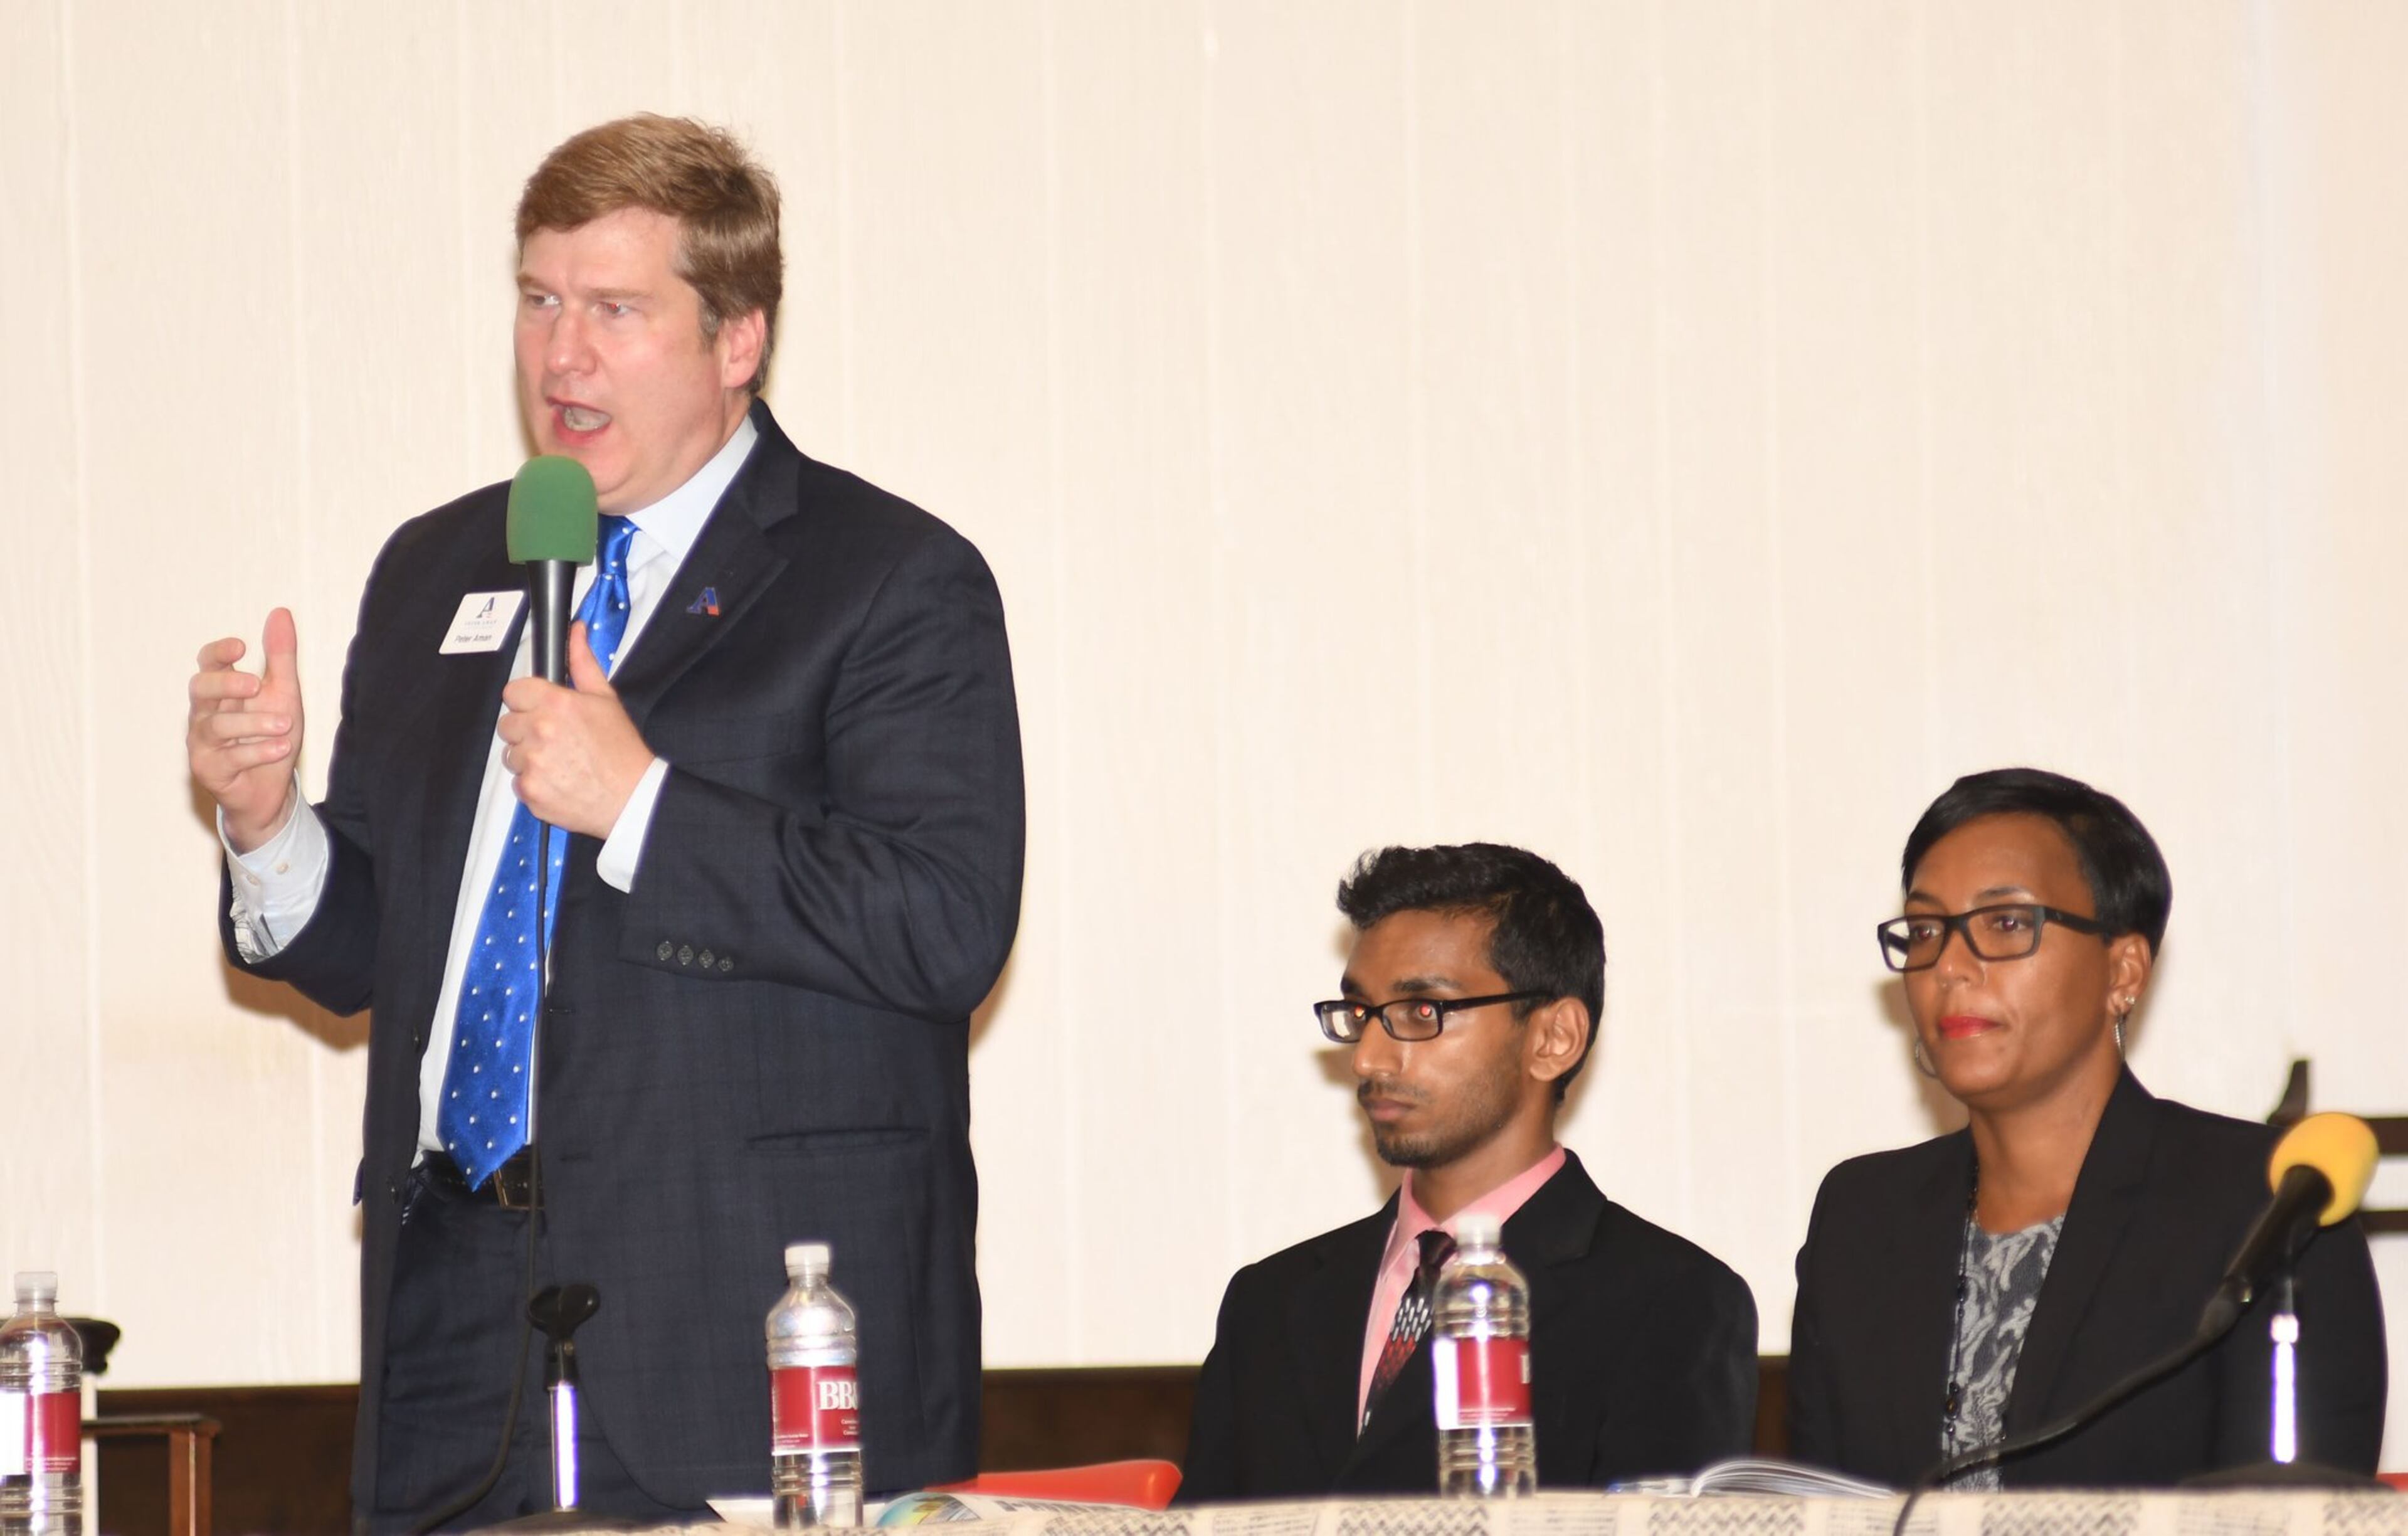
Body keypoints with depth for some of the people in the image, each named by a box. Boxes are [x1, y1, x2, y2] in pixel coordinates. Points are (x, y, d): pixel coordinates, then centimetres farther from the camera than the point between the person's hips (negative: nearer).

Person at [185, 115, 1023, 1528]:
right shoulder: (437, 574, 19)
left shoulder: (895, 584, -1)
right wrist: (268, 820, -1)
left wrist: (639, 808, -17)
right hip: (457, 1295, 5)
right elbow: (367, 941, 21)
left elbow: (952, 926, -14)